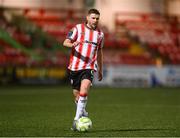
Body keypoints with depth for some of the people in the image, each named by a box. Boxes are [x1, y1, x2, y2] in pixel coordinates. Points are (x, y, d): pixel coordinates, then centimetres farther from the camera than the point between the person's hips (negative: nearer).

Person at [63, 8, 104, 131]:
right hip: (74, 66, 0)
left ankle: (77, 118, -20)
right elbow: (65, 42, -8)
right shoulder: (78, 28, 0)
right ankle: (83, 113, 33)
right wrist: (73, 44, -32)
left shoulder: (100, 34, 10)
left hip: (89, 67, 0)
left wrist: (100, 70, 26)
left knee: (84, 92, -22)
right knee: (77, 95, 7)